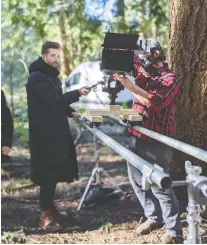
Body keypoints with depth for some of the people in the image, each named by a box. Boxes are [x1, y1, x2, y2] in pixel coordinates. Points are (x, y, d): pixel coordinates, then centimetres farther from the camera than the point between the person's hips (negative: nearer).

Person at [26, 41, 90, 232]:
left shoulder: (51, 76, 18)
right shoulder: (37, 78, -15)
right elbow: (53, 100, -26)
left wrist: (70, 112, 8)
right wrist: (78, 93, -31)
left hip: (55, 131, 10)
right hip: (44, 133, -10)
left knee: (54, 171, 14)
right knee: (48, 173, -7)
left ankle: (50, 207, 27)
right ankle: (45, 215, 2)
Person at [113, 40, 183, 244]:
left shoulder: (169, 79, -11)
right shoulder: (142, 70, 9)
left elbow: (156, 101, -27)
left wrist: (131, 86, -28)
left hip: (156, 141, -8)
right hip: (136, 136, 8)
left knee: (159, 185, -7)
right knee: (137, 180, 16)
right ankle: (154, 217, 31)